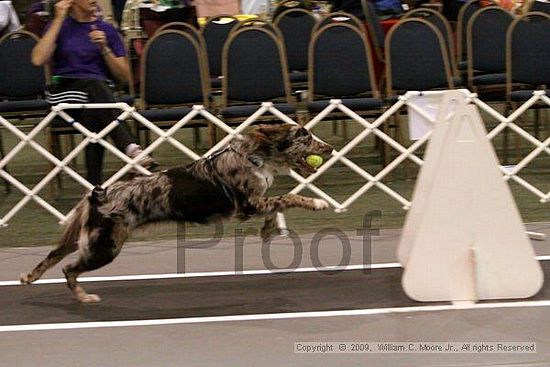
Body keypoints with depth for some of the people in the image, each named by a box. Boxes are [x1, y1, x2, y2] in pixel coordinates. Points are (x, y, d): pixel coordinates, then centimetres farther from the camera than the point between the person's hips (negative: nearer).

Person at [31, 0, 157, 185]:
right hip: (65, 90, -2)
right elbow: (38, 59, -8)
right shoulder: (59, 26, 12)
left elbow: (124, 76, 10)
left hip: (101, 91, 2)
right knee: (94, 85, -37)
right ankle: (130, 147, -53)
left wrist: (104, 48, -5)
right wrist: (59, 20, -5)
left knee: (94, 118, -37)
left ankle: (95, 186, -46)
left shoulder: (107, 30, 15)